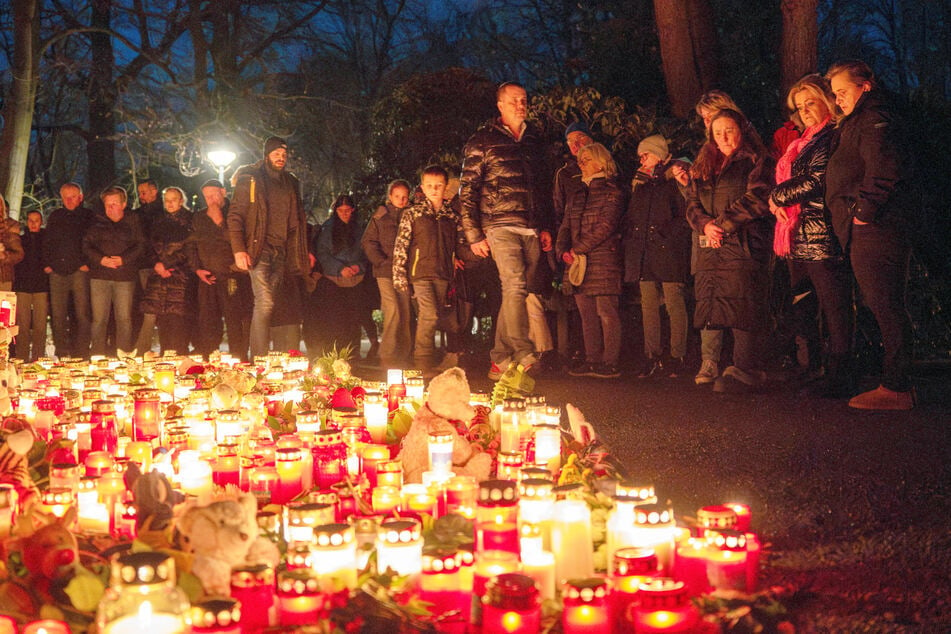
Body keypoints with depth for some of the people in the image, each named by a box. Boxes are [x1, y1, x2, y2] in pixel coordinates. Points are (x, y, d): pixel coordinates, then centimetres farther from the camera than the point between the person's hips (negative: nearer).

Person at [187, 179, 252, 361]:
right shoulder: (199, 217, 18)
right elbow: (191, 244, 19)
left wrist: (220, 221, -12)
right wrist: (197, 268, 7)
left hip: (232, 276, -5)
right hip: (207, 277, 5)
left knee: (235, 320, -10)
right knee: (207, 322, 3)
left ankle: (238, 361, -6)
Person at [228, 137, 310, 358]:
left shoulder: (290, 183, 18)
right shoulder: (250, 179, 1)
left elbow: (298, 221, 22)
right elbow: (235, 216, -3)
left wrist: (304, 252, 14)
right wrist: (238, 250, -13)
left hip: (281, 253, 5)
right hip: (259, 249, -5)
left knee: (264, 304, 4)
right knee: (264, 303, -15)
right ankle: (259, 358, -13)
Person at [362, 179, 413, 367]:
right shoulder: (380, 217, 8)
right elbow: (367, 242, 4)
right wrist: (383, 262, -7)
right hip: (386, 272, -3)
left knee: (405, 314, 1)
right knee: (393, 311, -15)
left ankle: (403, 357, 7)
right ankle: (387, 356, -11)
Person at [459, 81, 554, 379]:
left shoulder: (534, 140, 18)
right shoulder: (482, 141, 3)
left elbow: (544, 187, 25)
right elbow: (467, 190, 1)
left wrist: (546, 227, 18)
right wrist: (474, 235, -5)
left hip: (532, 230, 5)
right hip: (501, 226, -5)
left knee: (516, 292, 3)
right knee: (514, 285, -20)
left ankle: (501, 359, 9)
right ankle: (523, 354, -24)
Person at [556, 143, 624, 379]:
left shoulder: (611, 192, 0)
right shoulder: (577, 195, 21)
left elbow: (606, 226, -11)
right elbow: (566, 226, 16)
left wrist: (578, 249, -13)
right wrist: (563, 250, -3)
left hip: (603, 259, -7)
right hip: (578, 262, 7)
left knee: (606, 312, -9)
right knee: (587, 314, 6)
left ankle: (610, 363, -8)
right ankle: (592, 361, 10)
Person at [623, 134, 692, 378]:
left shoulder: (674, 180, 1)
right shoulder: (640, 183, 21)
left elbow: (685, 216, -6)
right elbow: (631, 217, 23)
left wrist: (669, 235, -14)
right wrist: (631, 240, 11)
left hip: (668, 251, -6)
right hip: (644, 254, 6)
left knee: (675, 306, -5)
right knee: (648, 308, 4)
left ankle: (677, 358, -3)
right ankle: (652, 358, 7)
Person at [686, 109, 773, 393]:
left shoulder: (754, 161, 4)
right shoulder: (704, 167, 23)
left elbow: (756, 200, -9)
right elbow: (692, 204, 16)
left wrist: (722, 223, -11)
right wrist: (705, 224, -5)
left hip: (743, 245, -7)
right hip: (710, 248, 7)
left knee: (741, 307, -14)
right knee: (710, 307, 2)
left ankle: (746, 372, -15)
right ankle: (710, 367, 4)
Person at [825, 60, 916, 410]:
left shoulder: (874, 121, -8)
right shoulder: (855, 123, 24)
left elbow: (885, 172, -21)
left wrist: (864, 211, -18)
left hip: (875, 231, -11)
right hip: (865, 233, 11)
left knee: (886, 306, -9)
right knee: (884, 306, 12)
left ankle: (896, 388, -6)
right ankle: (899, 383, 18)